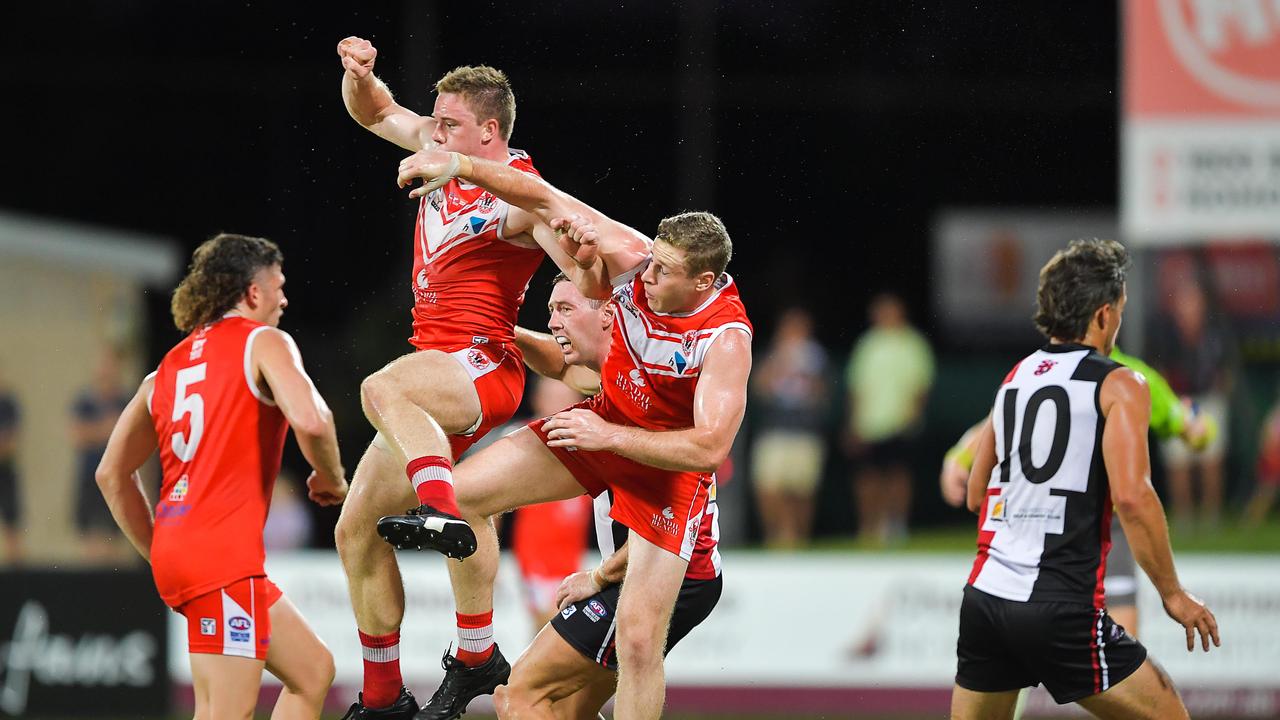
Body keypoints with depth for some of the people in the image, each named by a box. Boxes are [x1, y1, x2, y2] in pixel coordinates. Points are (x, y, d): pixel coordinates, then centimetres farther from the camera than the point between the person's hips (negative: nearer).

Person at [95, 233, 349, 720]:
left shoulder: (170, 365, 21)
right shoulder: (264, 342, 0)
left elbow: (112, 474, 21)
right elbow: (309, 420, -19)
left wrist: (159, 554, 26)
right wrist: (331, 478, 0)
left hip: (176, 550, 9)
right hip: (224, 554, -9)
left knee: (313, 671, 18)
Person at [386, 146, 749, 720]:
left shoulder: (727, 340, -30)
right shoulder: (636, 260, -18)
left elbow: (710, 449, -32)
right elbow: (545, 200, -10)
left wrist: (609, 437, -30)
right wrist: (461, 166, -18)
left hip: (671, 460, -6)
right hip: (606, 423, 6)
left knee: (640, 641, -13)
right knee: (464, 491, -4)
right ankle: (476, 660, 10)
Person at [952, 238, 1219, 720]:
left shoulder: (1016, 377, 15)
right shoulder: (1119, 386, -4)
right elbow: (1132, 496, -17)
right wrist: (1173, 594, -10)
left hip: (985, 594, 6)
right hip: (1061, 608, -6)